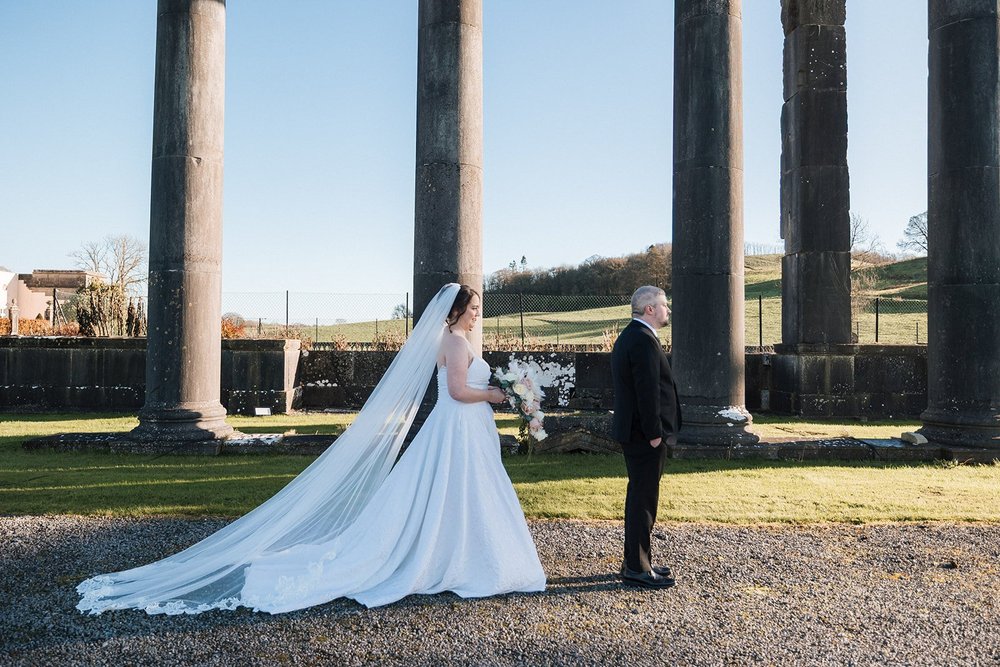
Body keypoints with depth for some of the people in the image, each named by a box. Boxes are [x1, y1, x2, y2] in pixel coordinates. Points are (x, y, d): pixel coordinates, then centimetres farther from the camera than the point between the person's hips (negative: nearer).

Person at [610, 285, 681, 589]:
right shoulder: (644, 341, -18)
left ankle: (633, 561, 27)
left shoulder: (628, 337, 15)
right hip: (645, 434, -11)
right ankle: (638, 568, 4)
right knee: (644, 499, -3)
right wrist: (654, 434, -19)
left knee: (639, 497, 17)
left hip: (633, 431, 11)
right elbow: (648, 391, -23)